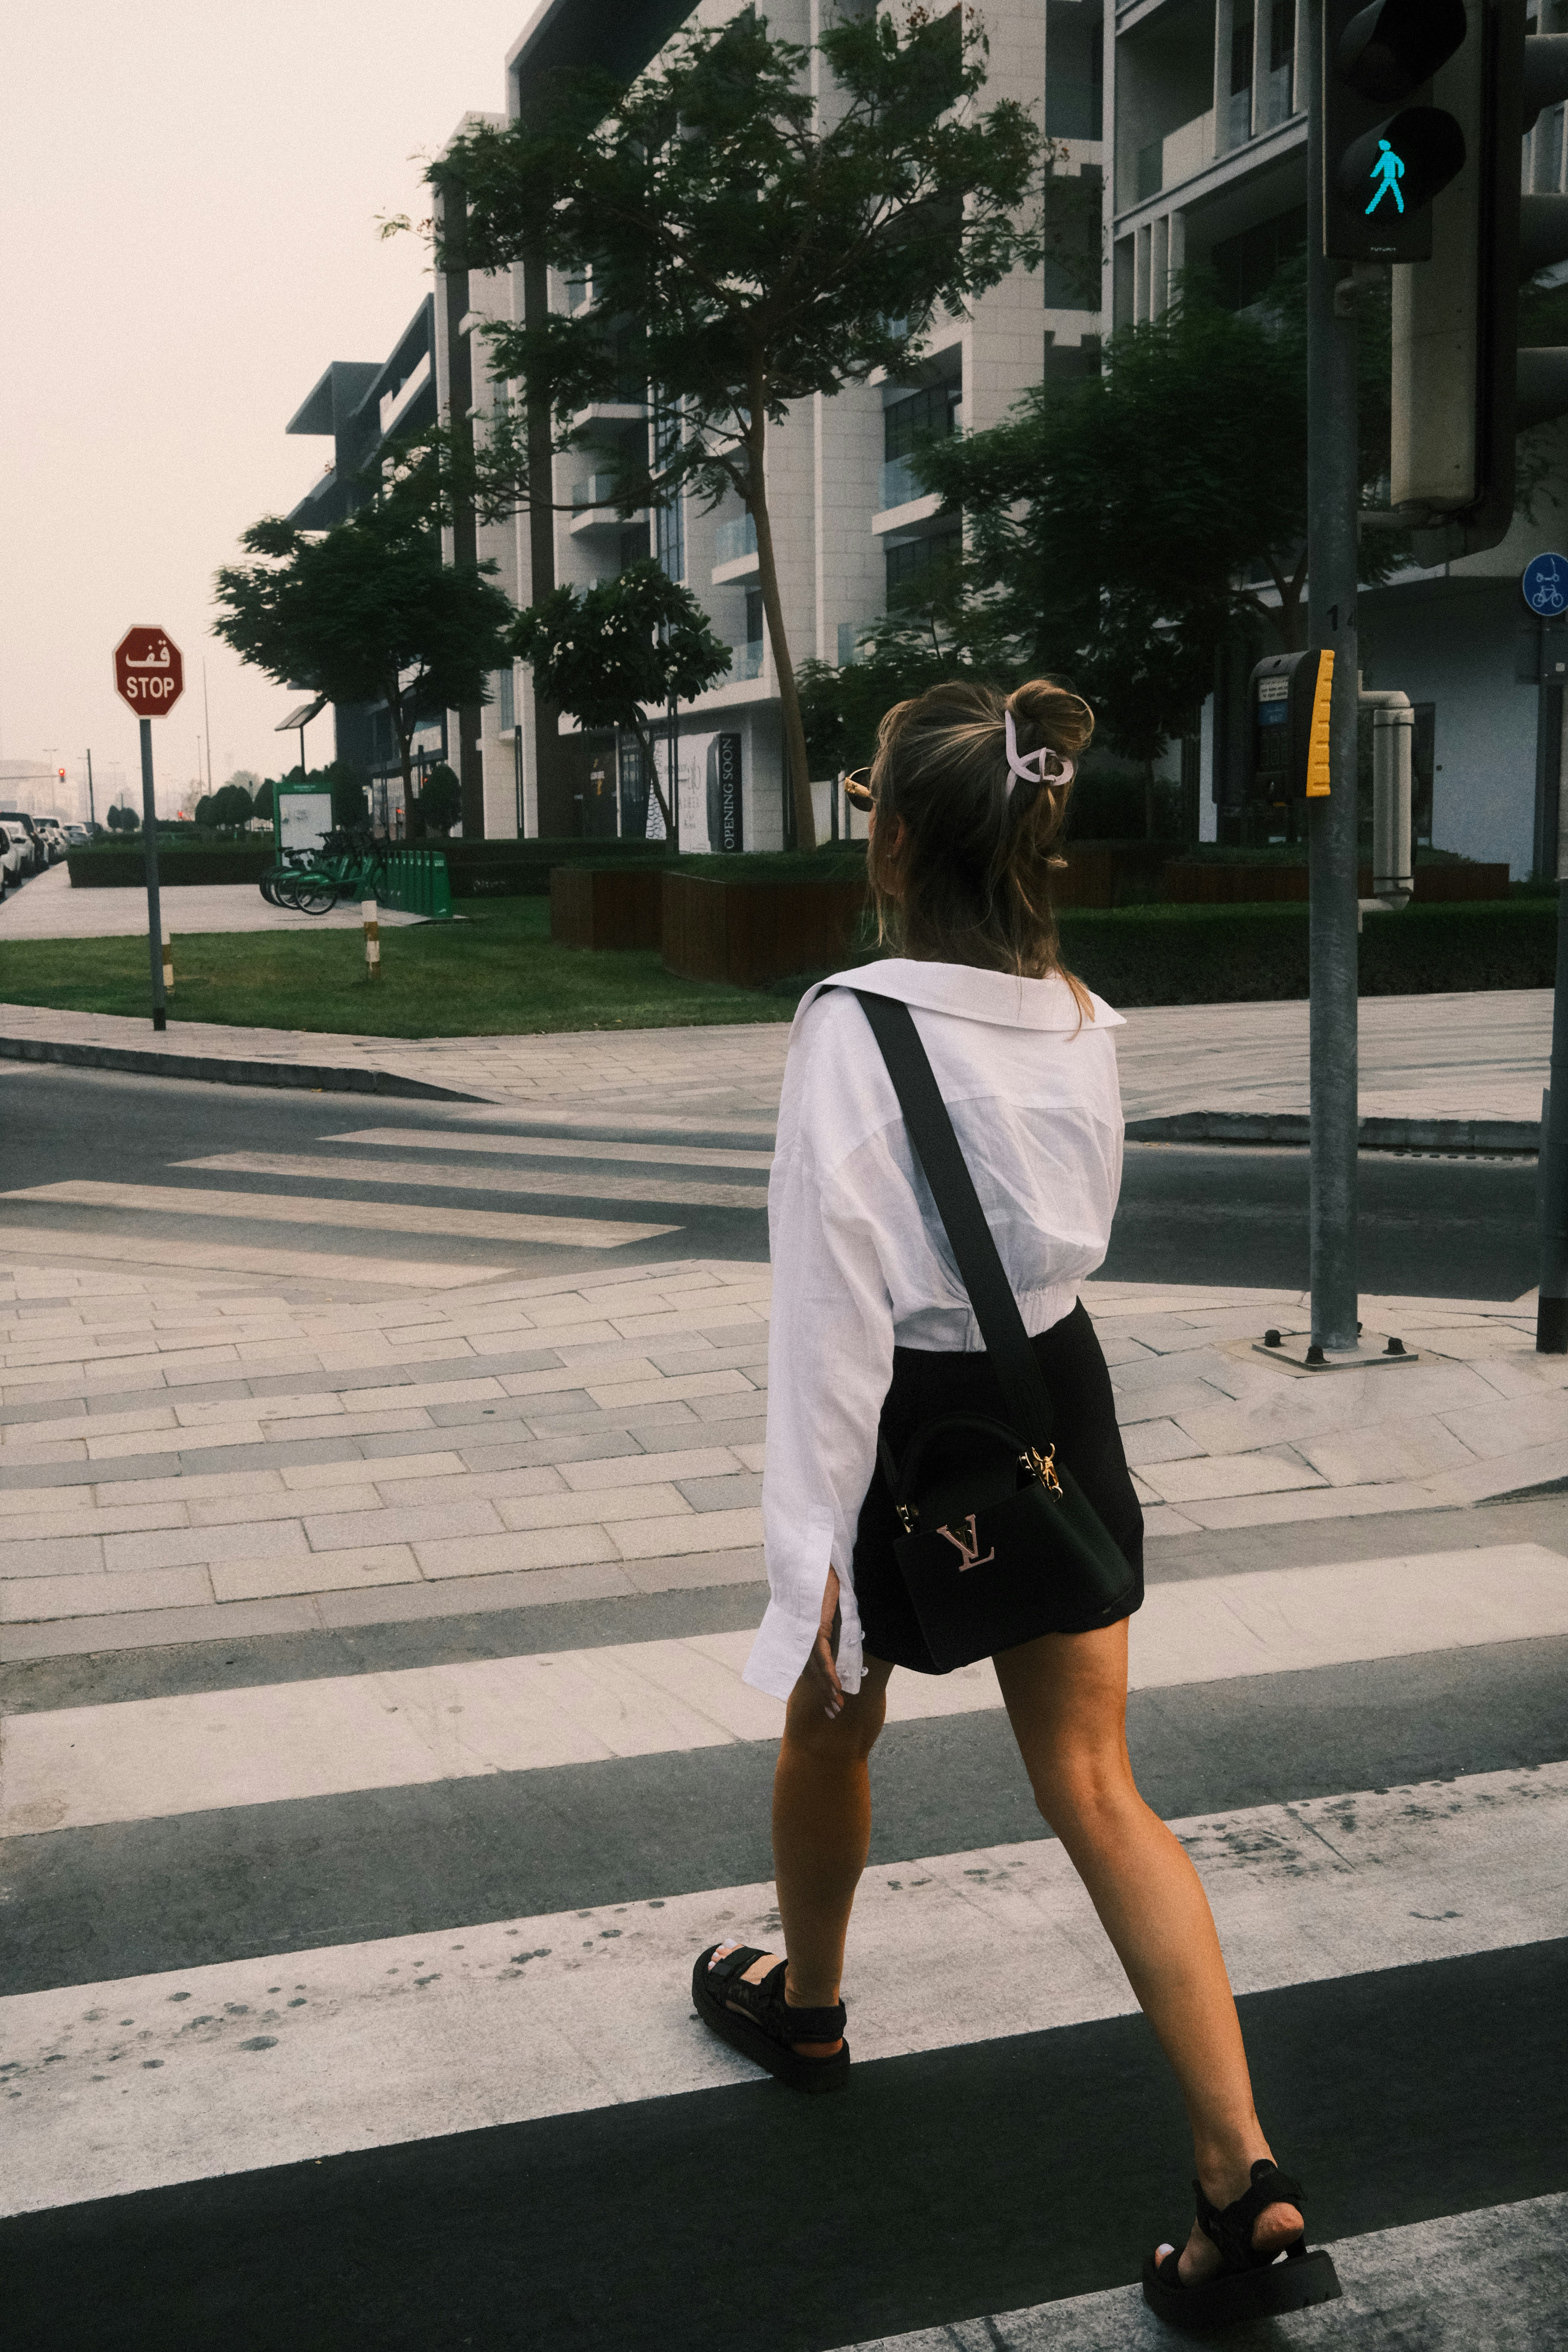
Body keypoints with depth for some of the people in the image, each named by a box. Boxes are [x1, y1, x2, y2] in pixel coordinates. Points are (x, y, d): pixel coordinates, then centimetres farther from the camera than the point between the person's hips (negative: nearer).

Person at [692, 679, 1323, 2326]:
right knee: (1098, 1794, 9)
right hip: (1062, 1409, 5)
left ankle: (805, 2003, 47)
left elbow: (835, 1299, -22)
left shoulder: (854, 1027, -20)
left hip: (913, 1432, -5)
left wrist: (811, 1550, -18)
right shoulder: (1081, 1020, 0)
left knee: (828, 1724, 23)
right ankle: (1244, 2168, 6)